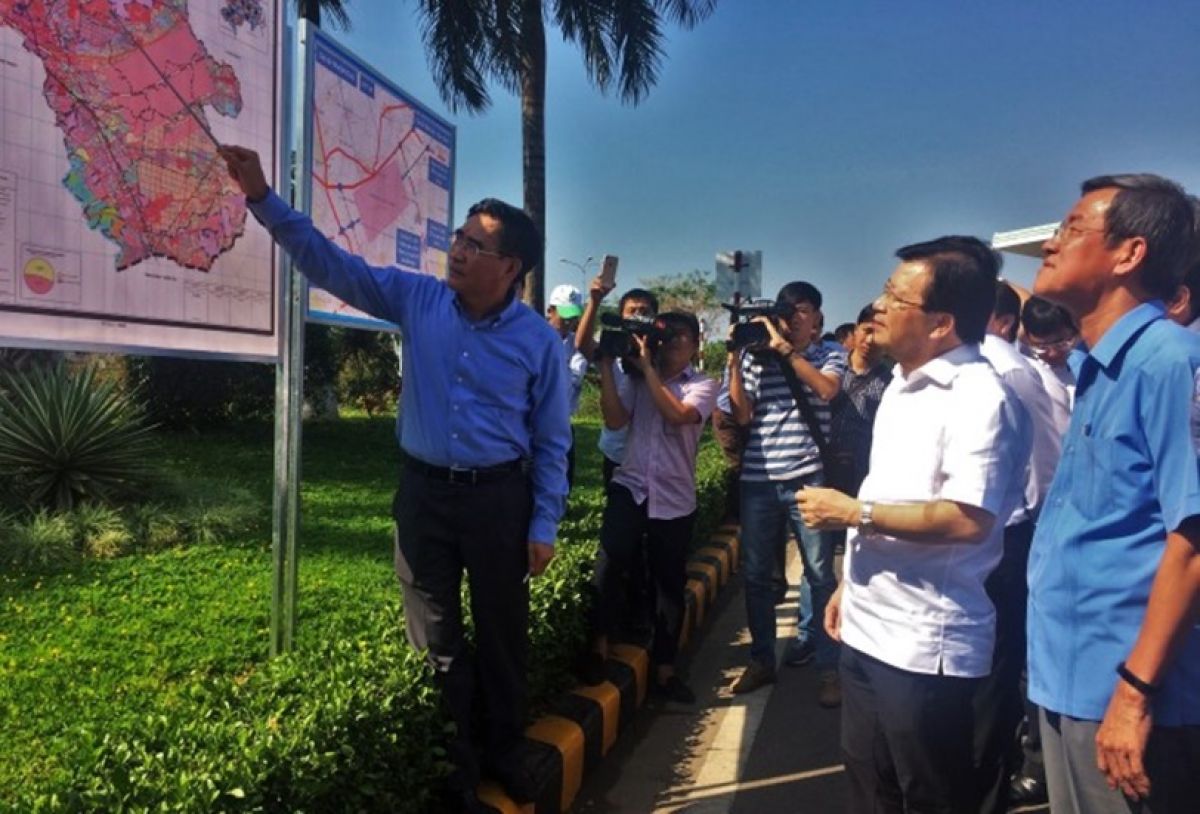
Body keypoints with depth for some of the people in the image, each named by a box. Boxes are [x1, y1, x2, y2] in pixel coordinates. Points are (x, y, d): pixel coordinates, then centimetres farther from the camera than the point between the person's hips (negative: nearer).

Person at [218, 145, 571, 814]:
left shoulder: (539, 341, -8)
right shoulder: (417, 300, -3)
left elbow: (552, 441, -4)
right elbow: (331, 263, -2)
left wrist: (544, 525, -5)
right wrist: (264, 197, -12)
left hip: (499, 496, -2)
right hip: (424, 490, 3)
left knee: (502, 633, 13)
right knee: (435, 637, 14)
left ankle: (506, 751, 36)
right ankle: (455, 757, 34)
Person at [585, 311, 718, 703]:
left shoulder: (703, 385, 2)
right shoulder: (637, 377, 8)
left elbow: (677, 415, -18)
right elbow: (615, 420, -5)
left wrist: (648, 368, -17)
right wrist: (606, 368, -9)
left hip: (675, 497, 0)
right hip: (630, 485, 0)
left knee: (670, 583, 8)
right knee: (610, 561, -23)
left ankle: (664, 671, 22)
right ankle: (599, 645, -5)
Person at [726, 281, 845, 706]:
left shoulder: (830, 355, 7)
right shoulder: (755, 357, 7)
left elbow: (827, 389, -14)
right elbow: (741, 415, 1)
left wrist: (785, 348, -15)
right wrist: (734, 359, -6)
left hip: (808, 477, -2)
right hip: (758, 479, 2)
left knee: (820, 574, 2)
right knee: (756, 575, 10)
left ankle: (829, 667, 15)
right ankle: (761, 660, 25)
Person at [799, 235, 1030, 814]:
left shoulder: (981, 398, -18)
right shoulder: (903, 384, 11)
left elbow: (967, 520, -28)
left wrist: (853, 512, -19)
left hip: (925, 644, -9)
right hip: (866, 628, 9)